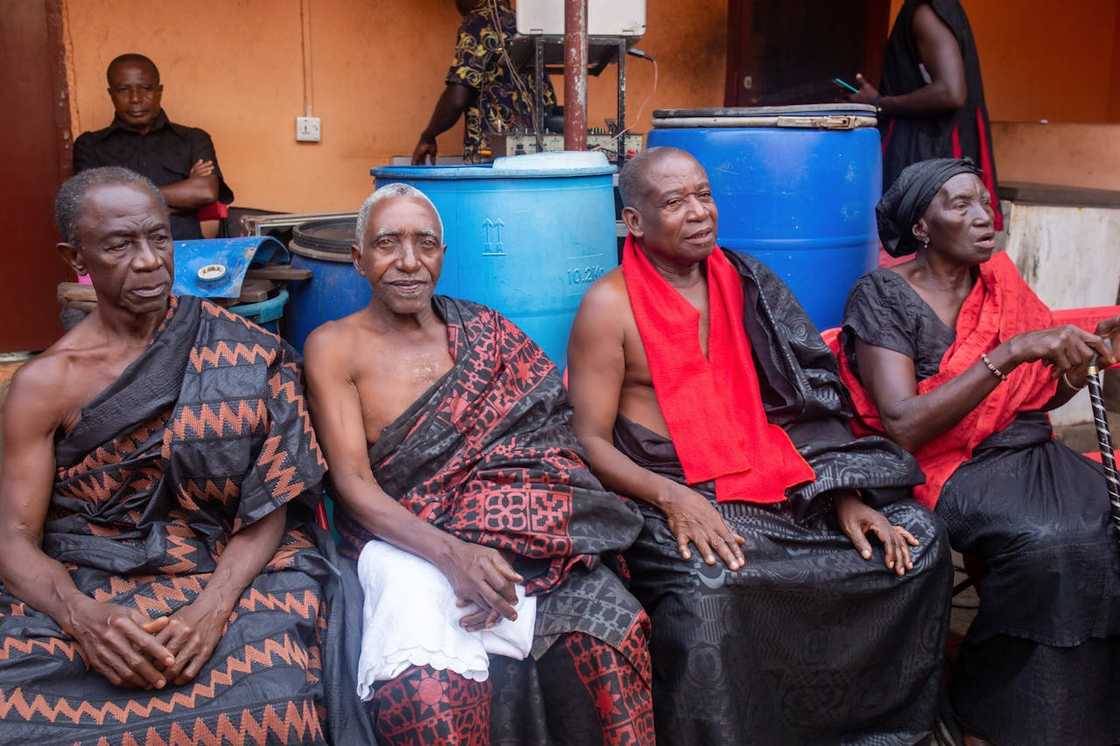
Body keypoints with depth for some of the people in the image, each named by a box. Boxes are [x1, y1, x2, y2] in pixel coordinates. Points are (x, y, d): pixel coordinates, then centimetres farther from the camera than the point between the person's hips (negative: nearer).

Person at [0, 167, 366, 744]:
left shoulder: (240, 354, 0)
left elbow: (270, 506, -3)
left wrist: (212, 608, -19)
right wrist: (84, 618, -22)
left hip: (230, 572, 0)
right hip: (83, 589, 1)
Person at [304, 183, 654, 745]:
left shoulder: (486, 333, 13)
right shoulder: (335, 347, 5)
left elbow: (545, 437, 3)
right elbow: (353, 482, -4)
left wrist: (501, 554, -15)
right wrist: (451, 553, -22)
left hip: (520, 535, 2)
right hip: (407, 541, -2)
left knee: (605, 637, -27)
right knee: (428, 688, -32)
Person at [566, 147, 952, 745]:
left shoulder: (745, 286, 9)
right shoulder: (609, 306, -6)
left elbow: (806, 401, 10)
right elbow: (590, 442, -8)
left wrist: (844, 493, -3)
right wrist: (671, 496, -24)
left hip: (773, 475, 6)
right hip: (665, 491, -5)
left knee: (915, 541, -6)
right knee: (706, 593, -37)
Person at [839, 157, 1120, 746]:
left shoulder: (1000, 281, 11)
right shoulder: (881, 297, -6)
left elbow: (1042, 396, 17)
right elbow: (904, 426, -19)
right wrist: (1010, 351, -24)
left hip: (1035, 454, 6)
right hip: (952, 469, -5)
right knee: (1054, 542, -31)